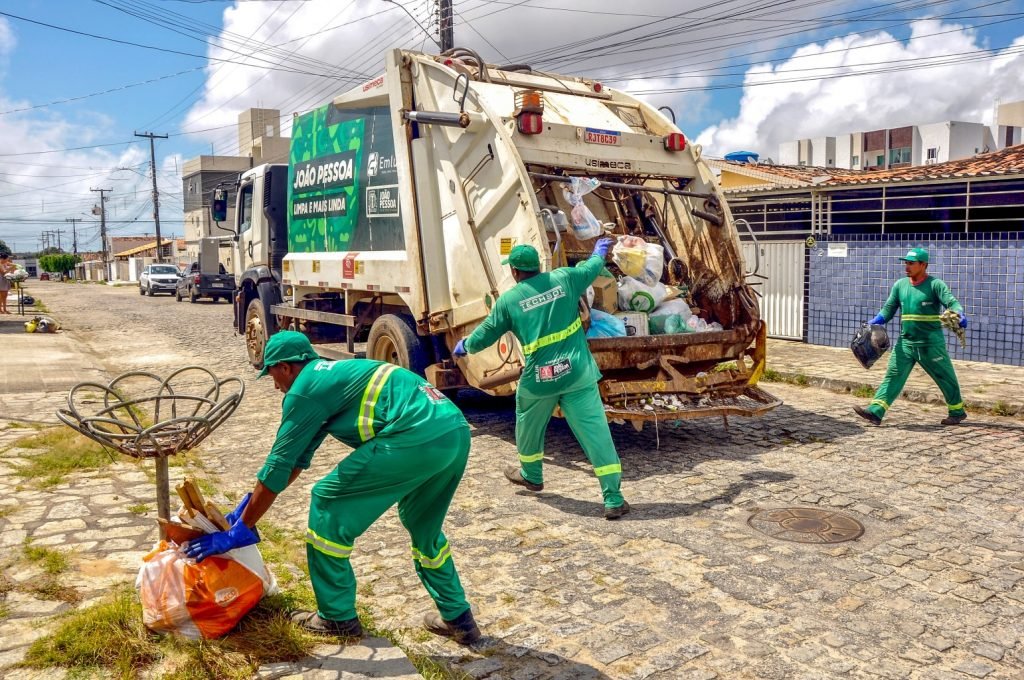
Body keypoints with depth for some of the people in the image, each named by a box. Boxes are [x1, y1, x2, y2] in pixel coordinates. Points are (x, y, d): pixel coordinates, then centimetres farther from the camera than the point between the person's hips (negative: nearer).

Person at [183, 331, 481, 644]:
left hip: (416, 439, -9)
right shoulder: (331, 376, 31)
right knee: (423, 526, 30)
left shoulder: (304, 389, 5)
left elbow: (278, 466, 6)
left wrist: (240, 530, 16)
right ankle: (458, 618, 34)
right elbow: (296, 458, 36)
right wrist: (250, 502, 40)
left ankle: (337, 616, 21)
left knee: (328, 503, 9)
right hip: (456, 431, 10)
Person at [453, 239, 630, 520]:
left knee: (529, 426, 27)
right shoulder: (564, 278, 3)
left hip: (539, 378, -1)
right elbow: (592, 268, 23)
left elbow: (484, 335, 10)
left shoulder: (508, 300, -1)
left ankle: (531, 476, 48)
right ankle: (614, 499, 0)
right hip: (578, 373, 1)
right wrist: (599, 252, 45)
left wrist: (465, 345, 31)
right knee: (595, 432, 1)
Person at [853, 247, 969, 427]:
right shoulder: (900, 285, 8)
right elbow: (889, 309, 9)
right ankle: (875, 411, -12)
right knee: (893, 375, -4)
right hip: (905, 342, 4)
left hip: (931, 344, -4)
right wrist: (874, 322, -7)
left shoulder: (935, 284, -7)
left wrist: (961, 314, -38)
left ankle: (957, 411, 29)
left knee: (945, 377, 10)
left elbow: (951, 301, -18)